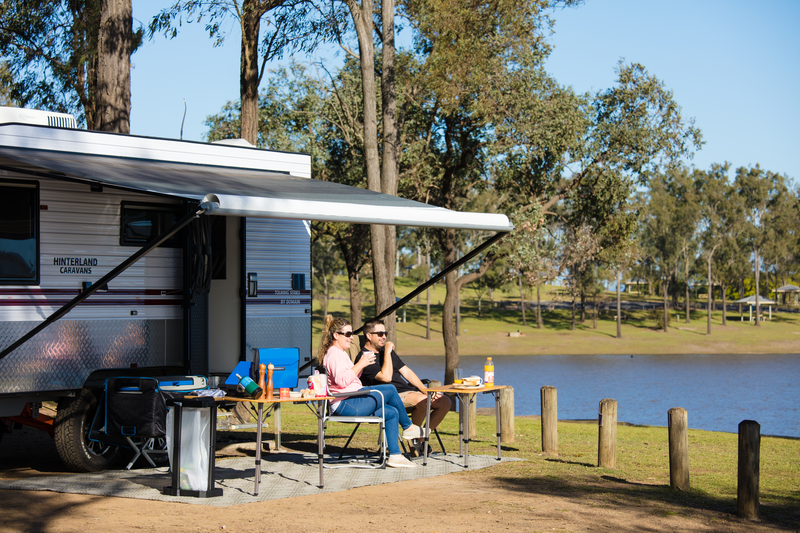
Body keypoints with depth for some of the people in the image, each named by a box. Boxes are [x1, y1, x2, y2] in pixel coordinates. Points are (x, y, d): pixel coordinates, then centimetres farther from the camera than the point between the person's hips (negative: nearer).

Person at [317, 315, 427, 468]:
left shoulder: (339, 353, 24)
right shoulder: (334, 354, -11)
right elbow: (342, 380, -25)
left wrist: (361, 366, 11)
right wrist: (360, 365, -20)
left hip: (350, 402, 11)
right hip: (346, 404, -11)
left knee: (392, 412, 3)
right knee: (391, 390, -10)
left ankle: (395, 456, 0)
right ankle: (409, 427, 8)